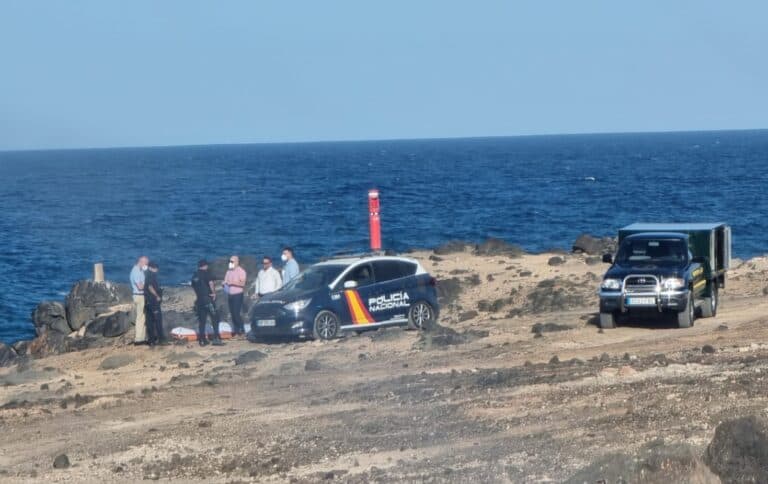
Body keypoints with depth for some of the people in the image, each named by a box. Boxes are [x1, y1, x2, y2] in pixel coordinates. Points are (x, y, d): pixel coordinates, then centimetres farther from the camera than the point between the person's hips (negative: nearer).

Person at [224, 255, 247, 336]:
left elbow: (242, 283, -13)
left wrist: (232, 282, -20)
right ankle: (235, 330, 8)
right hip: (230, 294, 6)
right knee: (232, 313, 4)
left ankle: (242, 330, -5)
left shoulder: (241, 271, -4)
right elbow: (225, 281, 21)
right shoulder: (229, 272, 16)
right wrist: (225, 283, -2)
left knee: (237, 313, -12)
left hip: (237, 294, -6)